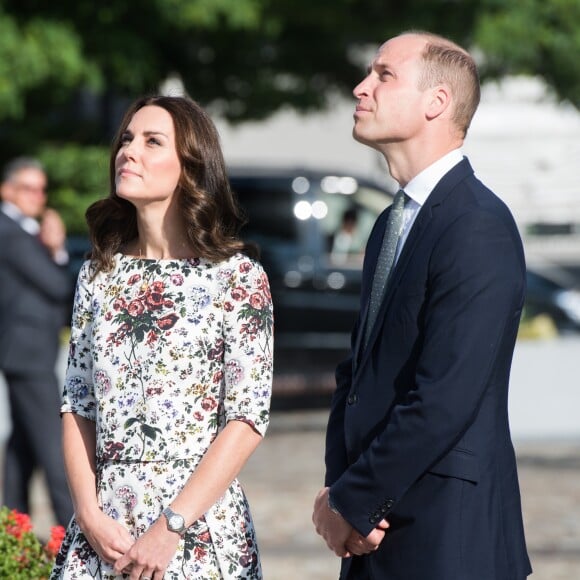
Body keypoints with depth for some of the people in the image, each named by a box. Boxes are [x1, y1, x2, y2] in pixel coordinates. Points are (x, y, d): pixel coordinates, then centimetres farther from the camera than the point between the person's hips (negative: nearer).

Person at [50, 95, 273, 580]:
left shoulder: (236, 276, -5)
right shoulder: (100, 273, 7)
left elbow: (248, 419, -10)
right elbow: (77, 405, 8)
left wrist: (171, 527, -15)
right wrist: (89, 513, -6)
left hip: (199, 525, -3)